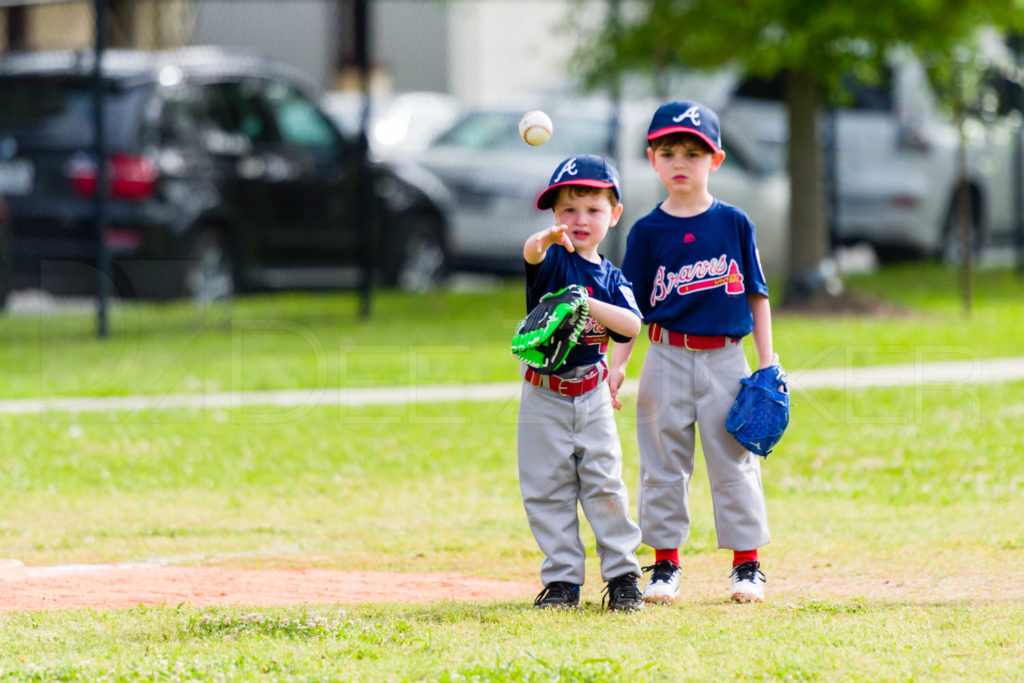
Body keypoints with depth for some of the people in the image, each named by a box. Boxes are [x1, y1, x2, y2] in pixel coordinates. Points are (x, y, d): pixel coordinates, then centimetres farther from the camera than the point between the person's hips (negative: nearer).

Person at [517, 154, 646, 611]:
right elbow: (532, 254, -30)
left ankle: (623, 575, 4)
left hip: (592, 395, 1)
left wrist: (588, 305, -24)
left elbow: (632, 325, -10)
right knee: (547, 490, 1)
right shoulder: (553, 260, -4)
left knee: (605, 484, -3)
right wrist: (545, 239, -53)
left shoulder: (611, 278, 6)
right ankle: (562, 579, 9)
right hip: (544, 398, -1)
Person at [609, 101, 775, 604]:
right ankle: (665, 564, 12)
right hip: (667, 359, 1)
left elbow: (757, 295, 7)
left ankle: (747, 564, 11)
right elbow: (632, 306, 3)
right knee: (663, 464, 4)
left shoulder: (734, 223, 2)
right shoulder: (648, 231, 2)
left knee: (734, 463, 2)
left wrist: (767, 364, 2)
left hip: (726, 359, -1)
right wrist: (618, 364, -8)